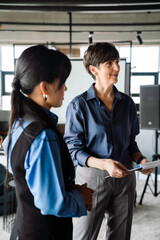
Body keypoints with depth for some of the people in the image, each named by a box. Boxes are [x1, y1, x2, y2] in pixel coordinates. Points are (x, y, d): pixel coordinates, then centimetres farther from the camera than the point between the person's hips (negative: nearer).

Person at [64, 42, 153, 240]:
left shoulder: (127, 103, 5)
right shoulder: (79, 105, -9)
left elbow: (131, 141, 13)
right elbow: (73, 149, -10)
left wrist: (140, 159, -7)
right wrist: (103, 163, -24)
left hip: (125, 177, 5)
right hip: (92, 177, -4)